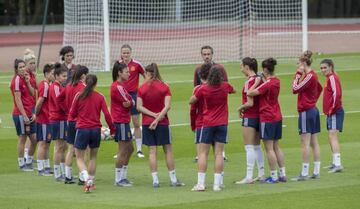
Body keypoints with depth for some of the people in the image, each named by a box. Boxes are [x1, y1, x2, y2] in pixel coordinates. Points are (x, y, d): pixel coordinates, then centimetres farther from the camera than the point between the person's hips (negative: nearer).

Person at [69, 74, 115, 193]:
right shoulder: (100, 97, -2)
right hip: (96, 130, 2)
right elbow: (107, 115, -5)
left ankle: (87, 179, -19)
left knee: (79, 158, 5)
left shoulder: (79, 96, -3)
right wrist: (112, 129, 8)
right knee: (93, 156, 19)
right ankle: (91, 182, 18)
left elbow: (72, 114, 1)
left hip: (82, 129, -2)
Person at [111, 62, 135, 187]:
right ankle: (119, 179, 0)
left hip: (124, 121, 11)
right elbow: (128, 102, -16)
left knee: (129, 149, 15)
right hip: (121, 121, -11)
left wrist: (129, 103, -6)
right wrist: (130, 103, 3)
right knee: (122, 151, -5)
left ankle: (123, 177, 21)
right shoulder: (117, 87, -16)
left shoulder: (119, 86, 17)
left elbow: (131, 102, 13)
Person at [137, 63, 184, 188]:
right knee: (168, 150, 7)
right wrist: (157, 118, -14)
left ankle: (155, 180, -1)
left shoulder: (142, 89, -1)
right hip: (163, 123, 0)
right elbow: (167, 106, -12)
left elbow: (139, 106, -8)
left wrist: (153, 115, -11)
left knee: (152, 151, 2)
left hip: (147, 123, 0)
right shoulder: (164, 87, -1)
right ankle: (173, 179, 11)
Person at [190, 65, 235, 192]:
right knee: (219, 154, 2)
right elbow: (233, 90, 22)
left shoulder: (203, 89, -10)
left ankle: (201, 183, -3)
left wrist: (196, 91, 17)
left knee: (202, 153, 3)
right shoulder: (225, 87, -2)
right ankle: (217, 184, -2)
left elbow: (191, 101, 3)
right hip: (222, 124, 2)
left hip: (207, 124, -2)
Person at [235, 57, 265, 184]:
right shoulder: (259, 80, 7)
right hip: (259, 115, 8)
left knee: (249, 147, -6)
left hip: (249, 117, -8)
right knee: (257, 146, 17)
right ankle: (261, 174, 22)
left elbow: (250, 103, -21)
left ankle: (249, 177, -6)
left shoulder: (249, 82, -17)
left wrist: (240, 108, -4)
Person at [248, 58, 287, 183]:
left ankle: (273, 176, -1)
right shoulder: (276, 81, 7)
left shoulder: (267, 84, -18)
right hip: (277, 117, 8)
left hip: (267, 118, -8)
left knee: (269, 148, -3)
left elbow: (250, 93, -21)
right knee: (276, 147, 14)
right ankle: (283, 174, 14)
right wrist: (263, 79, 9)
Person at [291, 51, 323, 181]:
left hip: (306, 111, -10)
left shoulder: (309, 76, -16)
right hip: (313, 109, 10)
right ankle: (316, 172, 12)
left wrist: (298, 74, -11)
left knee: (305, 143, -8)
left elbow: (295, 89, -17)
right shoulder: (313, 75, 11)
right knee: (314, 143, 10)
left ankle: (304, 174, -8)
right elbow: (319, 89, 27)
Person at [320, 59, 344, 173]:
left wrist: (332, 109, -19)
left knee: (332, 136, -17)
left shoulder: (332, 78, -13)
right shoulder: (329, 78, 17)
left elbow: (337, 94, -24)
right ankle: (335, 163, 26)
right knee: (332, 137, 17)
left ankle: (338, 164, -24)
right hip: (331, 112, 10)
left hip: (335, 112, -10)